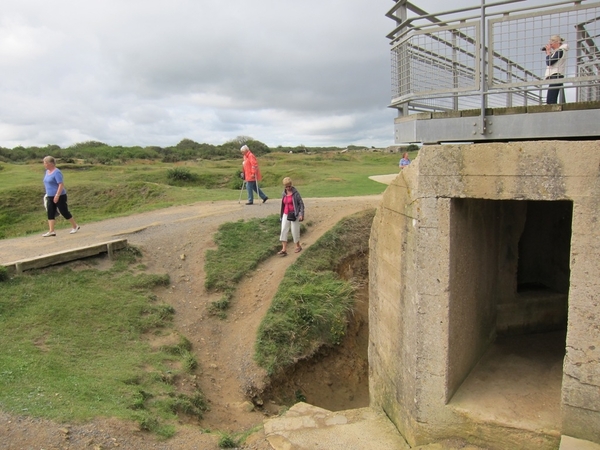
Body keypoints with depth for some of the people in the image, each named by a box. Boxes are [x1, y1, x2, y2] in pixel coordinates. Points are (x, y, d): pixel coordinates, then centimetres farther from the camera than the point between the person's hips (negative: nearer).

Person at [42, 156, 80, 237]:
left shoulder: (57, 172, -16)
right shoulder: (47, 171, 11)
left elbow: (61, 185, -22)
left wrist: (57, 196, -26)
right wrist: (48, 194, 22)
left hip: (59, 196, -8)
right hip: (50, 197, 9)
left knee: (64, 212, 0)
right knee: (50, 213, 1)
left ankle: (75, 226, 16)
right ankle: (51, 231, 0)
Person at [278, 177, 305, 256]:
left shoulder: (295, 193, -10)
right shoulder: (284, 193, 6)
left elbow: (301, 203, -9)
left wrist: (301, 214, -16)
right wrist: (281, 214, 18)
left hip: (294, 215, -5)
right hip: (286, 215, 5)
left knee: (295, 231, 4)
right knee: (283, 231, -4)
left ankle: (298, 246, 26)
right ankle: (284, 250, -5)